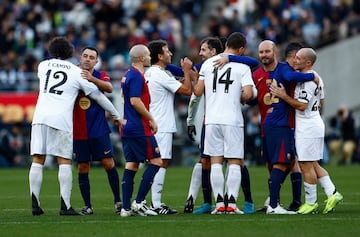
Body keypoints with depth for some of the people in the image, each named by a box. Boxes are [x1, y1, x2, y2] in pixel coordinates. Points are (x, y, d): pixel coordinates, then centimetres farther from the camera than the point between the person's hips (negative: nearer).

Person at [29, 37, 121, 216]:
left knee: (37, 161, 5)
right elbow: (97, 95, 11)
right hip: (61, 120, -3)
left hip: (40, 116, 3)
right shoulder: (76, 72, 6)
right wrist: (116, 115, 21)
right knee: (64, 161, 1)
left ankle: (35, 204, 0)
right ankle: (65, 206, -6)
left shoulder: (43, 65, 15)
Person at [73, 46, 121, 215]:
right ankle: (87, 206, 9)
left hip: (99, 129, -1)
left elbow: (109, 88, -20)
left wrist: (91, 78, -34)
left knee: (108, 163, -4)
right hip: (79, 131, 1)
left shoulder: (101, 76, 3)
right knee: (82, 168, 3)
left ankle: (118, 201, 6)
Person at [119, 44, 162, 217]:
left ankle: (126, 207, 4)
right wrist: (151, 119, -13)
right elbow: (135, 100, -21)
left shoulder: (127, 75, 17)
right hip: (140, 129, -9)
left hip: (127, 127, 9)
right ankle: (139, 202, -9)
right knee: (156, 161, -4)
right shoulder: (137, 76, -13)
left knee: (131, 165, 7)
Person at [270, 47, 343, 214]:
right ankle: (332, 194, 7)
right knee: (313, 165, 14)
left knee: (306, 165, -3)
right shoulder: (316, 78, 13)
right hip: (315, 123, 10)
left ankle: (311, 202, 2)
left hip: (307, 128, -10)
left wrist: (283, 96, -18)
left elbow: (302, 105, -22)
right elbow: (321, 102, 23)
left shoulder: (306, 80, -19)